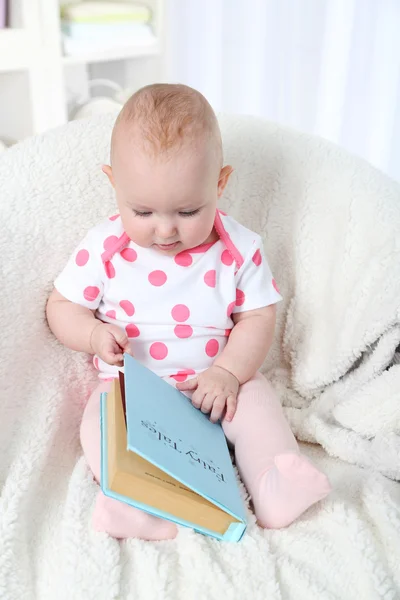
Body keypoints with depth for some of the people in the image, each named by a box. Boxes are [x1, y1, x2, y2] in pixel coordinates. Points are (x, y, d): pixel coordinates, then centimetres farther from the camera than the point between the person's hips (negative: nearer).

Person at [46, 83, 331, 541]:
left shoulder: (239, 249, -7)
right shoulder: (104, 248, -8)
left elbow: (257, 317, -3)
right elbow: (62, 306, 2)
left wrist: (228, 371, -18)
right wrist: (95, 335, -19)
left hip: (216, 384, 1)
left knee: (256, 397, -23)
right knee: (98, 417, -25)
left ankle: (274, 481, -24)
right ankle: (136, 501, -37)